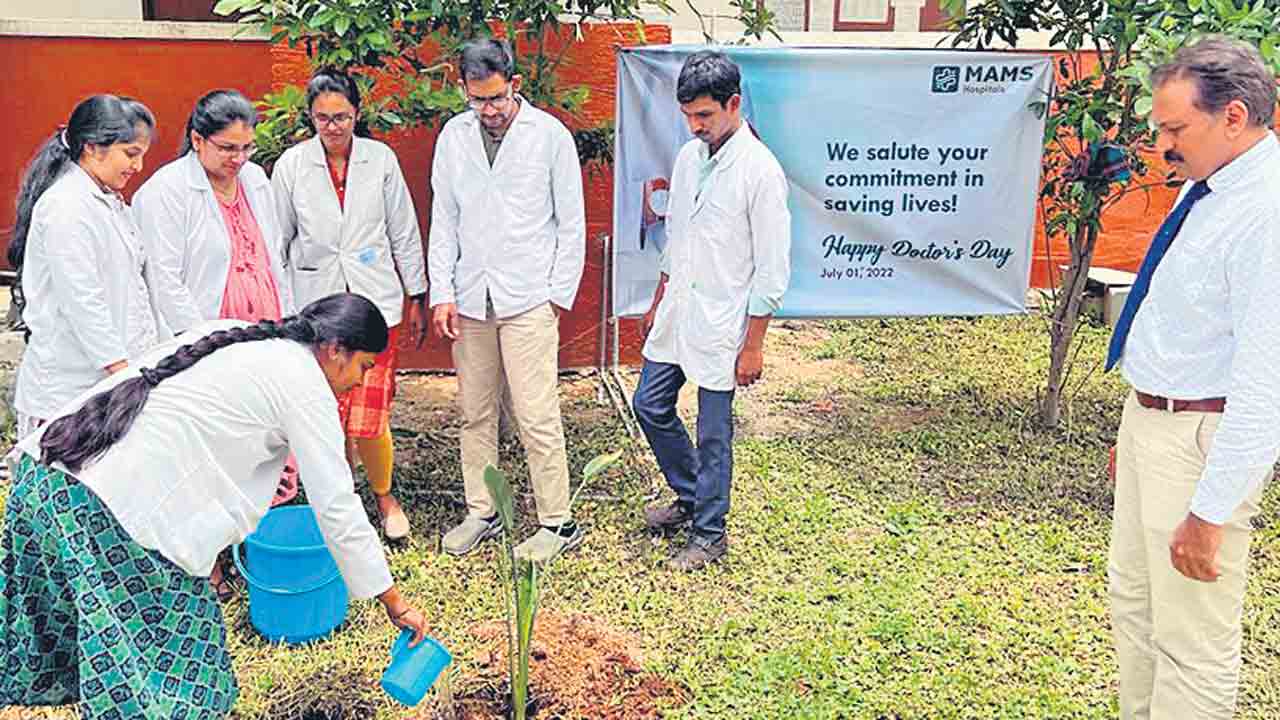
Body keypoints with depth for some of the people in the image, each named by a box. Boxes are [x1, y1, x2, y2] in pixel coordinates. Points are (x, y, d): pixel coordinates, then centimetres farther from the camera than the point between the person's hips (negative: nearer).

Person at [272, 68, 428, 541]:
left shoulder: (381, 160, 1)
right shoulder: (292, 164, 0)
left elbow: (404, 234, 7)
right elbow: (277, 240, 7)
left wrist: (417, 297, 9)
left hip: (374, 305, -1)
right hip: (315, 307, 1)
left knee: (369, 419, -6)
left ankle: (384, 496, 21)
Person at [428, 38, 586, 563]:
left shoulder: (550, 135, -3)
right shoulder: (453, 137, 7)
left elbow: (571, 223, 0)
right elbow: (443, 220, 10)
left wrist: (560, 295, -5)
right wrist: (442, 292, 1)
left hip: (528, 300, -4)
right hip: (470, 299, 4)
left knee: (536, 417, -5)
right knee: (475, 414, 10)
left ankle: (557, 523, 6)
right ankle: (481, 512, 24)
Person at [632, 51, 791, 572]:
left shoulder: (760, 171, -16)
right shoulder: (688, 157, 6)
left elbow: (773, 270, -15)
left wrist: (753, 345, -15)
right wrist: (657, 305, 19)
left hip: (720, 324, -7)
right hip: (676, 314, 8)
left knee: (713, 434, 3)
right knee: (650, 405, 15)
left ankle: (709, 534, 21)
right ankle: (690, 496, 35)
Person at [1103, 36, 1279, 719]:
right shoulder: (1203, 188, 6)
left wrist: (1211, 511, -24)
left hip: (1203, 439, -10)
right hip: (1150, 422, 10)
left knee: (1192, 639, 4)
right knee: (1132, 598, 22)